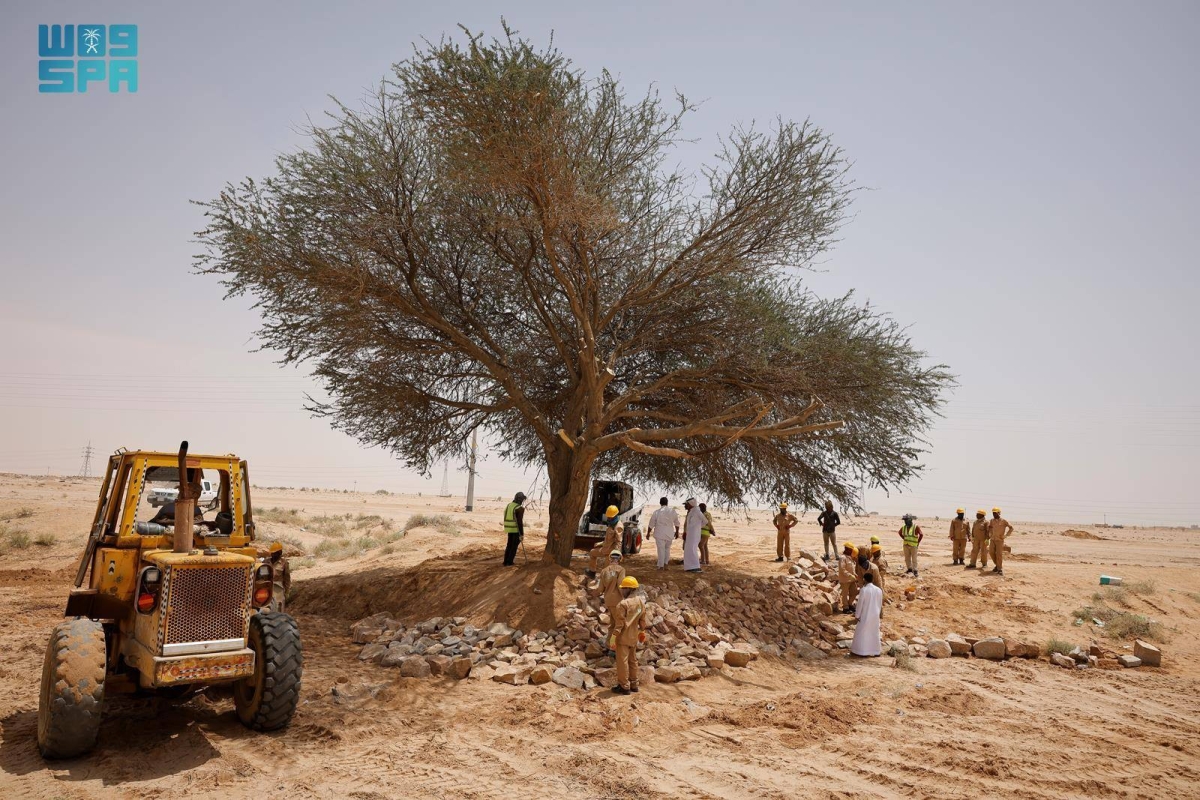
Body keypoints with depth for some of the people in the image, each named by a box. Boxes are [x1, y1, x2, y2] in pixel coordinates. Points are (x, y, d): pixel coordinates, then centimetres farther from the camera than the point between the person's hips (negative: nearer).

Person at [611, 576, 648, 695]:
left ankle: (624, 686, 7)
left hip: (623, 637, -8)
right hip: (634, 636, 8)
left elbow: (619, 623, -21)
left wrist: (614, 636, -15)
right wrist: (642, 631, 22)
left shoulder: (623, 604, -23)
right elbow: (643, 619, 9)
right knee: (632, 660, 18)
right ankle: (633, 684, 26)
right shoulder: (641, 601, 1)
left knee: (622, 661, 2)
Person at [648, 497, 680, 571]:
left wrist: (648, 533, 10)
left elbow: (651, 524, -3)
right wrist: (677, 532, 20)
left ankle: (661, 566, 3)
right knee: (667, 548, 18)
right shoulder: (672, 511, -1)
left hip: (659, 533, -3)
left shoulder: (656, 512, -8)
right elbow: (677, 523, 7)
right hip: (669, 534, 3)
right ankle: (665, 564, 12)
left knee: (661, 549, 3)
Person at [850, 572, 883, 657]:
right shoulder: (879, 590, -3)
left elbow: (860, 603, -14)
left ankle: (861, 650, 10)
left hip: (865, 615, -5)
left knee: (862, 632, 6)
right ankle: (875, 650, 23)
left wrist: (857, 615, -5)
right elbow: (880, 603, 7)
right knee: (874, 632, 17)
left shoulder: (864, 590, -19)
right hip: (875, 615, 5)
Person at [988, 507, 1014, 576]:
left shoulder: (1003, 521, -7)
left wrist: (1005, 536, -7)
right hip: (992, 539, 5)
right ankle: (997, 565, 25)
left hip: (1000, 540, -5)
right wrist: (989, 535, 13)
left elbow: (1011, 528, -3)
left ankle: (1000, 569, -4)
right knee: (992, 553, 6)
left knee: (999, 554, -8)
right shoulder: (991, 520, 7)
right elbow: (989, 527, 24)